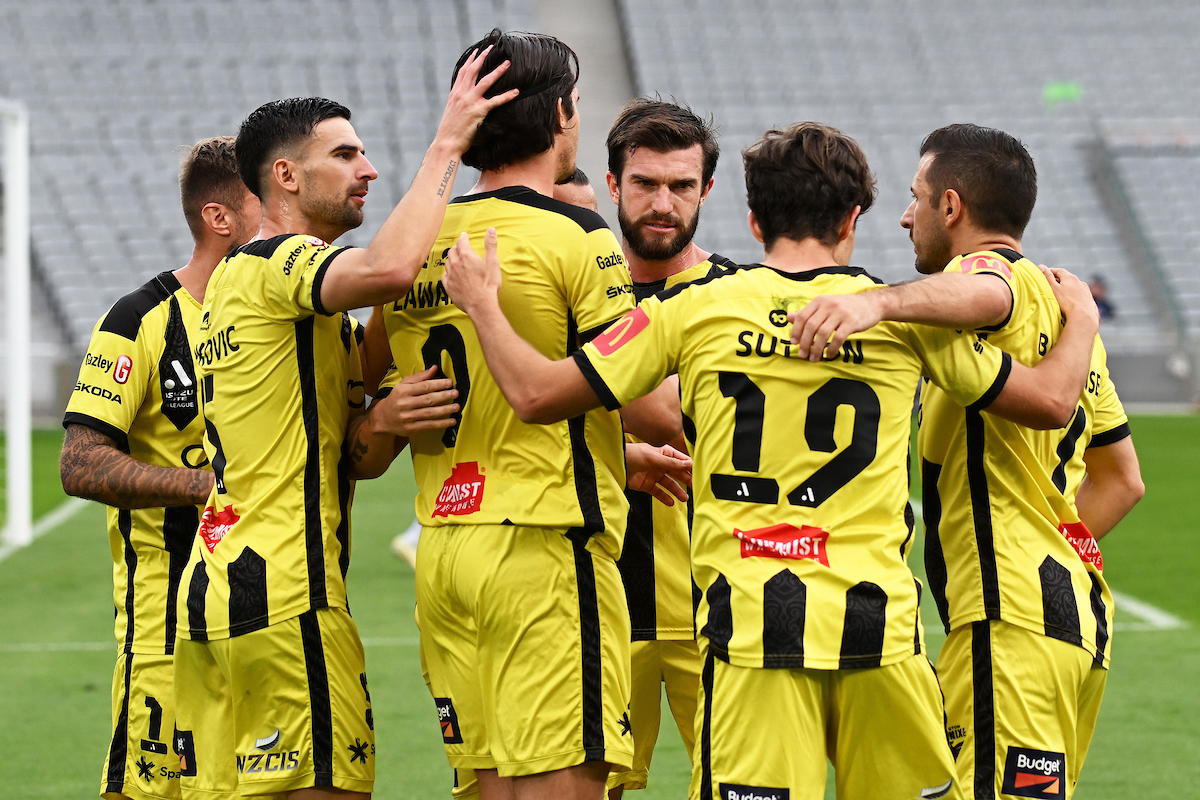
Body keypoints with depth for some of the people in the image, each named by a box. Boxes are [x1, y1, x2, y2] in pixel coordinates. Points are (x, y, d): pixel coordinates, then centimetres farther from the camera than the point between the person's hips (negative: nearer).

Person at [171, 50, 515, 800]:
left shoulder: (235, 277, 22)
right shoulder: (280, 262, -9)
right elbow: (390, 267, -30)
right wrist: (446, 145, -19)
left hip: (213, 581, 10)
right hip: (284, 590, -10)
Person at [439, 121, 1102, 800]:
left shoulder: (693, 310, 2)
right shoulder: (903, 317, 4)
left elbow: (536, 395, 5)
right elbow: (1050, 400, 12)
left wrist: (482, 303, 22)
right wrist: (1081, 319, 32)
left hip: (749, 624, -1)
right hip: (878, 625, 1)